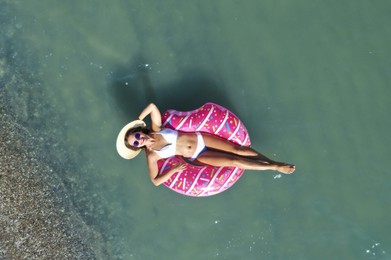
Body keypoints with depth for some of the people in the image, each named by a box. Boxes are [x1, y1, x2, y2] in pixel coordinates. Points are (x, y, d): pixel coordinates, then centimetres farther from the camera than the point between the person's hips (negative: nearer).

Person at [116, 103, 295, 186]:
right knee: (234, 161, -12)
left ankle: (271, 162, 7)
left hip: (199, 138, 3)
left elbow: (152, 105, 1)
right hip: (198, 156, -2)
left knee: (237, 149, -8)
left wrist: (137, 121, -2)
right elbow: (155, 181, -12)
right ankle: (274, 167, -2)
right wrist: (174, 170, -20)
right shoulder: (151, 155, -9)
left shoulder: (156, 129, -2)